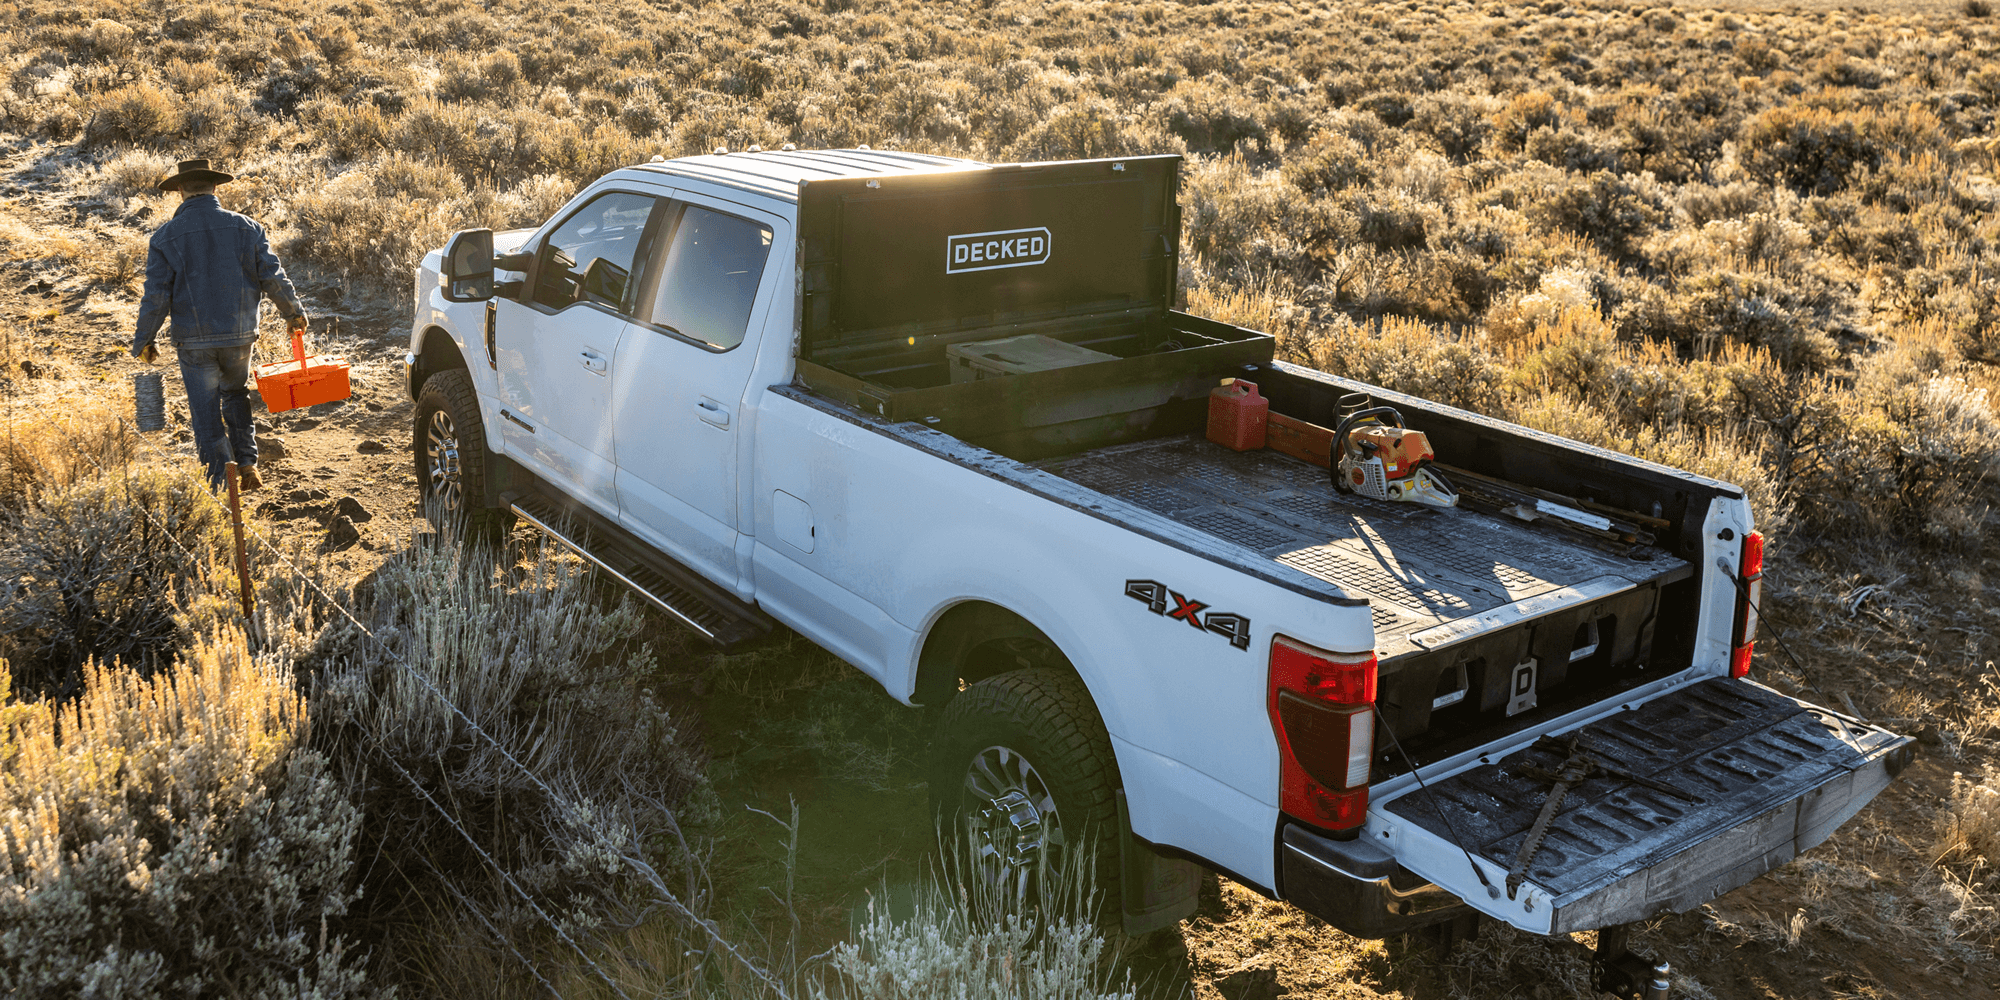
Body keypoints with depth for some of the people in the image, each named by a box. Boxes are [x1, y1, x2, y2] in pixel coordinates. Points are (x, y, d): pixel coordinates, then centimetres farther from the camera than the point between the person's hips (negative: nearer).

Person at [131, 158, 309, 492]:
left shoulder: (166, 236, -6)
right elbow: (273, 278, -1)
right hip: (239, 337, 2)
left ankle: (222, 485, 5)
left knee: (206, 416, 7)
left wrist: (143, 341, 4)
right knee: (236, 395, 26)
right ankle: (247, 462, 15)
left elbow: (156, 296, -8)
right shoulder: (245, 227, -2)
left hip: (194, 342, -2)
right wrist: (294, 313, 15)